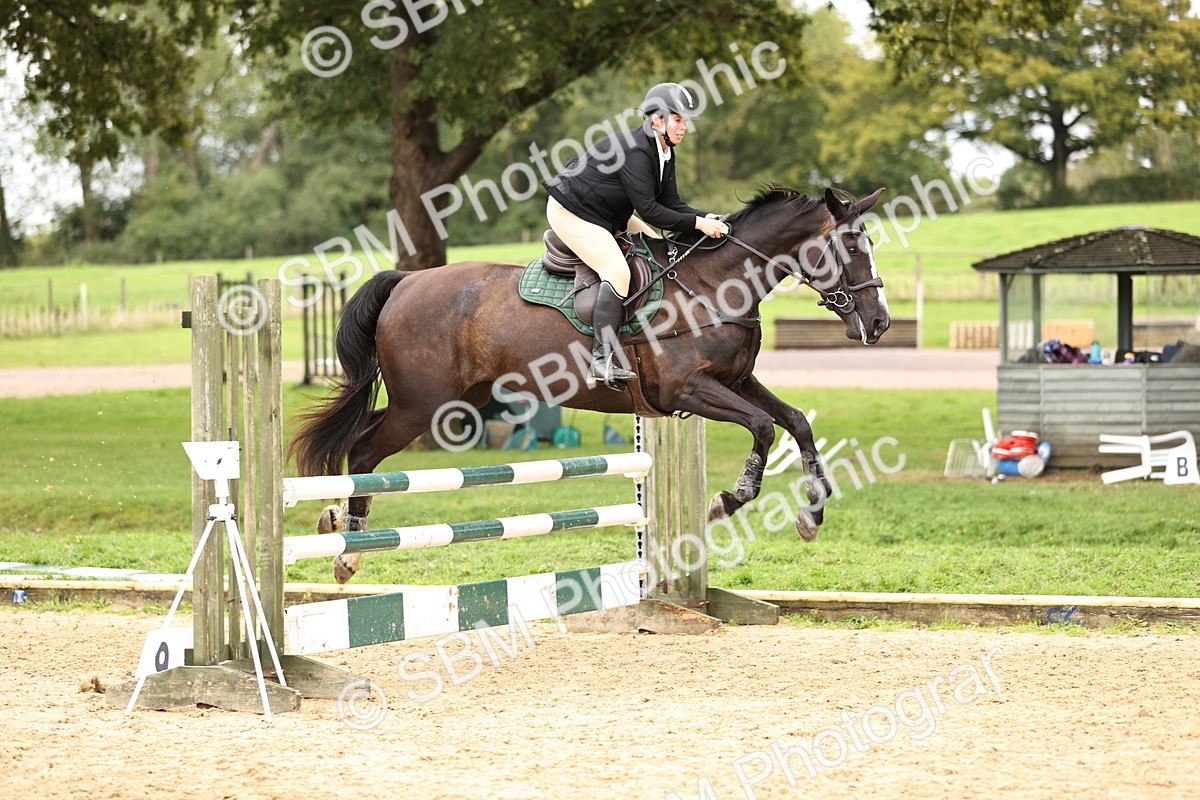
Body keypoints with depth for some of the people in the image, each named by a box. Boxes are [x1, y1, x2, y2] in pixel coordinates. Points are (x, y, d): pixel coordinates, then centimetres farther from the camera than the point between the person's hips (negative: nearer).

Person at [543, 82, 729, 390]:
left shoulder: (664, 153, 4)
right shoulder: (636, 150, -27)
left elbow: (671, 203, 3)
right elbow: (649, 211, -30)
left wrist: (706, 218, -13)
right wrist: (697, 223, -30)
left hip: (608, 214, 11)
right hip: (571, 213, -11)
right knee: (617, 271, -24)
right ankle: (602, 361, -27)